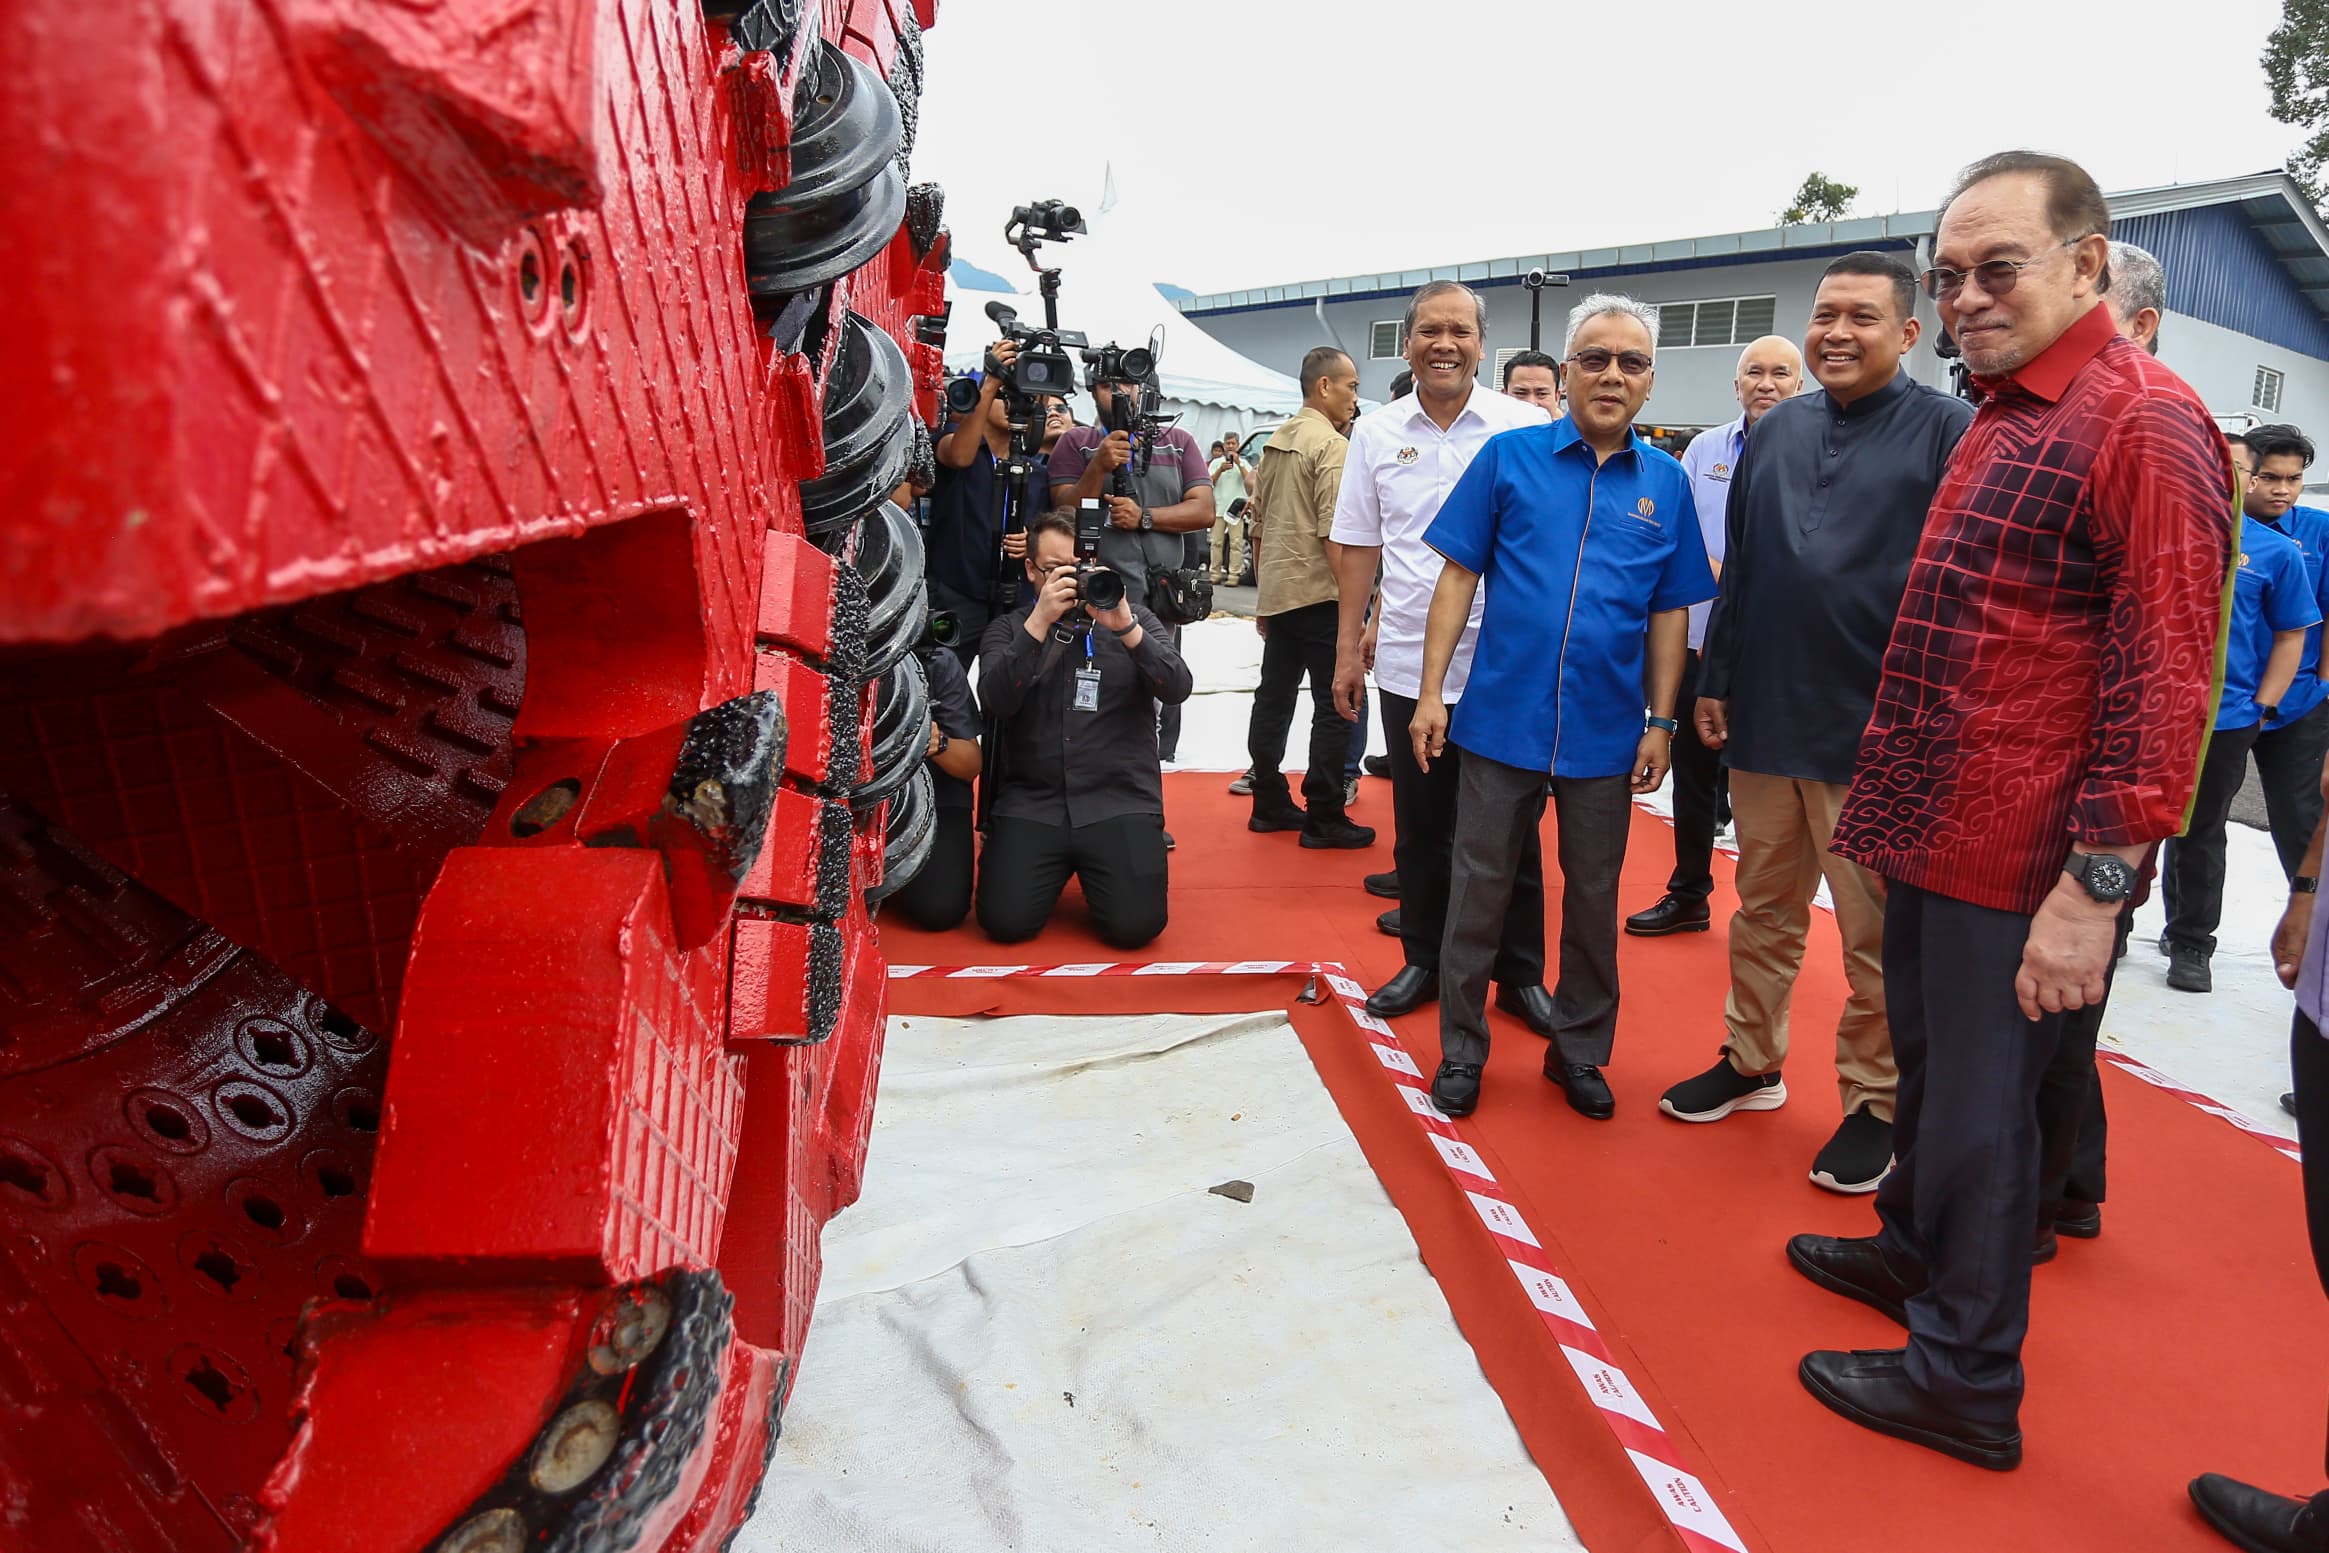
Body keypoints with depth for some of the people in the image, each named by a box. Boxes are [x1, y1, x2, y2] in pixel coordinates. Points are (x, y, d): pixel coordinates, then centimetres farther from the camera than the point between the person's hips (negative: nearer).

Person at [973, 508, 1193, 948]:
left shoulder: (1133, 618, 12)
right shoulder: (1008, 629, 10)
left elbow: (1177, 688, -5)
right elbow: (995, 701, -10)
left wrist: (1125, 628, -18)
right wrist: (1040, 621, -18)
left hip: (1121, 801, 0)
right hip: (1031, 803, 1)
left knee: (1135, 925, -18)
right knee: (1005, 921, -16)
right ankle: (1055, 868, 16)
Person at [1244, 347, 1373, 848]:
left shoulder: (1275, 443, 13)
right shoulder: (1331, 445, -12)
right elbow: (1333, 533, -19)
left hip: (1277, 593, 9)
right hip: (1318, 594, -9)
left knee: (1274, 696, 12)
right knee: (1334, 704, -3)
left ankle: (1269, 803, 19)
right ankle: (1323, 818, 0)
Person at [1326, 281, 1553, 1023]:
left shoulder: (1526, 427, -2)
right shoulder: (1376, 432, 6)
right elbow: (1358, 546, 9)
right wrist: (1348, 645, 7)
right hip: (1408, 664, 2)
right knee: (1419, 825, 13)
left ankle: (1520, 974, 23)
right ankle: (1424, 961, 28)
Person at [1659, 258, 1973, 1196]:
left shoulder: (1947, 431, -4)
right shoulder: (1776, 431, 11)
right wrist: (1714, 682, 12)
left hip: (1877, 733, -4)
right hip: (1764, 721, 5)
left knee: (1877, 937, 6)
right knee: (1763, 910, 16)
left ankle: (1874, 1103, 22)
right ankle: (1752, 1063, 32)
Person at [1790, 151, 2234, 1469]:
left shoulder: (2143, 423, -16)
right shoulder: (2004, 420, 13)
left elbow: (2165, 676, -21)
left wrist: (2097, 883, -23)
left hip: (2017, 857, -9)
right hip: (1934, 830, 9)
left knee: (1979, 1108, 4)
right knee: (1929, 1066, 23)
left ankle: (1966, 1380, 21)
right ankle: (1912, 1251, 44)